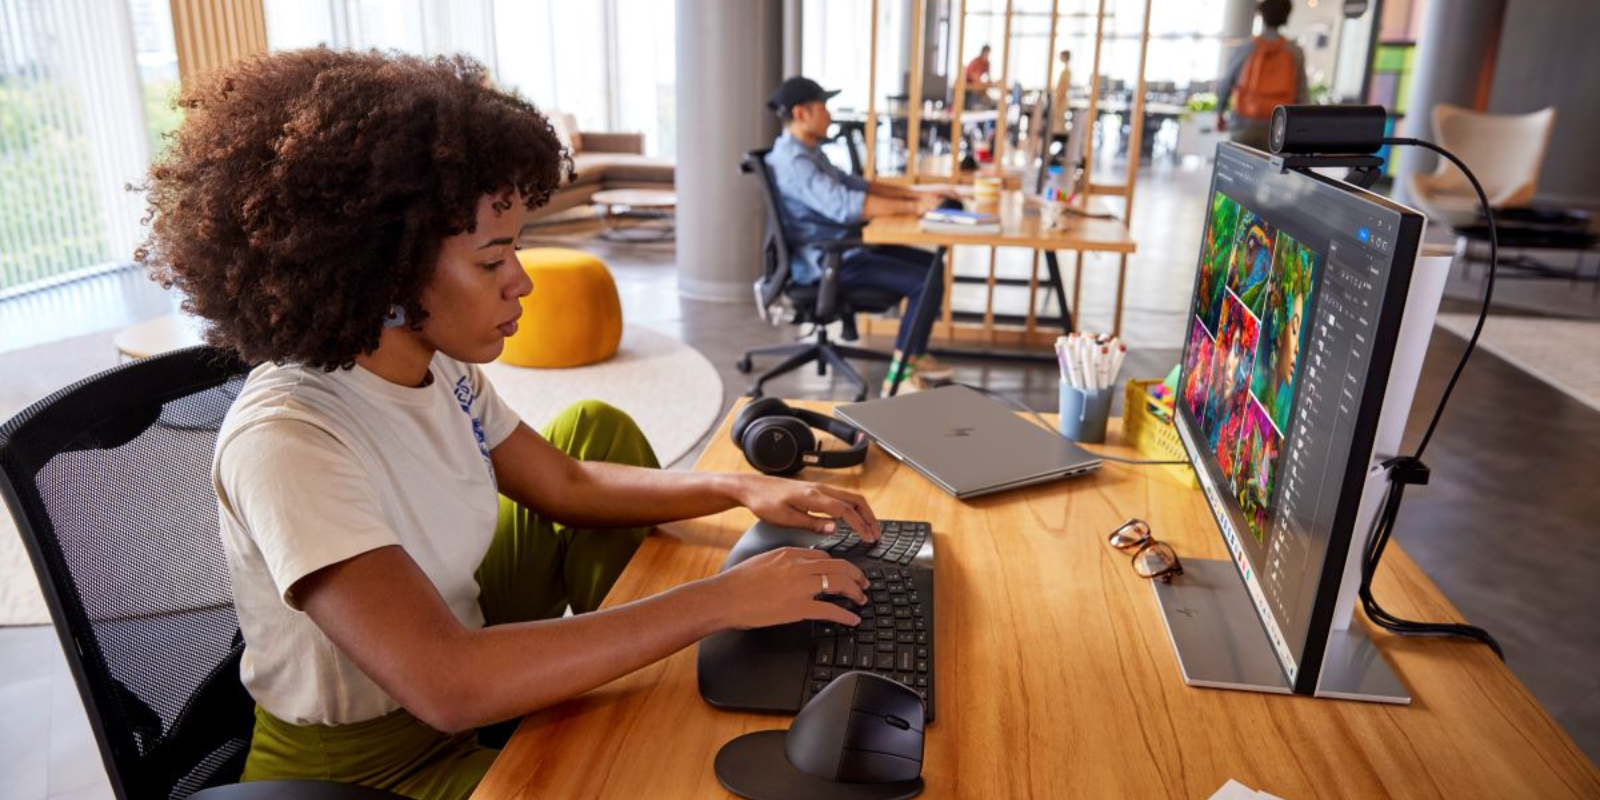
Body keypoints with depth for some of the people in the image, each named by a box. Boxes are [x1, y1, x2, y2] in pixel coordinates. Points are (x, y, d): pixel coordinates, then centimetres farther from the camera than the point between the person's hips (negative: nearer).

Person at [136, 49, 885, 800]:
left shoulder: (437, 365, -8)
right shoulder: (283, 442, -33)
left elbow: (565, 485, 4)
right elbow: (448, 686, -41)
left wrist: (740, 490, -9)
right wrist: (719, 601, -36)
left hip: (455, 639, 8)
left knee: (594, 427, 7)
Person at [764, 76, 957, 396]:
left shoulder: (808, 151, 15)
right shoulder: (792, 159, -20)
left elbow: (855, 184, 20)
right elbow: (844, 205, -31)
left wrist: (919, 193, 9)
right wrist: (913, 207, -23)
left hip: (841, 249, 11)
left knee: (931, 263, 15)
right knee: (927, 283, -17)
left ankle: (915, 357, 21)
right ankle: (897, 379, -12)